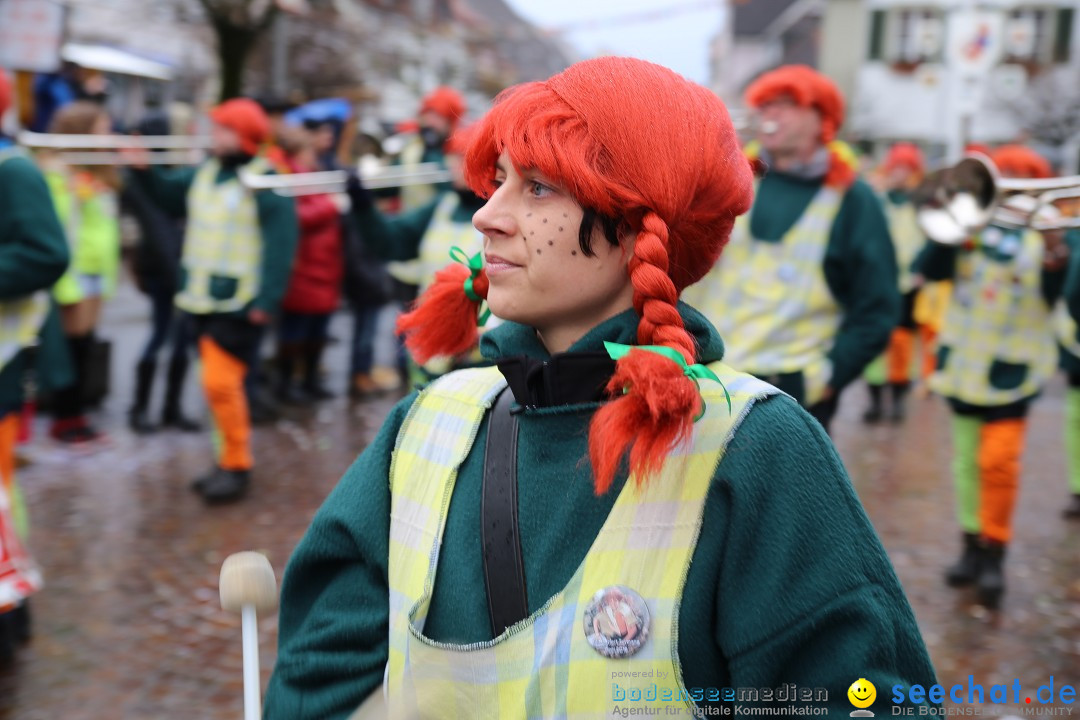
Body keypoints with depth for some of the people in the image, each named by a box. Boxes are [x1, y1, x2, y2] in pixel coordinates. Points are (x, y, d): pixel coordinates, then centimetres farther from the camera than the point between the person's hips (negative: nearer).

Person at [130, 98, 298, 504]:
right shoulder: (204, 173, 11)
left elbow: (280, 244, -17)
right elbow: (168, 196, 26)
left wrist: (267, 300, -22)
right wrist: (143, 170, 11)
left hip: (239, 304, -8)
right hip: (202, 298, 8)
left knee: (221, 382, -13)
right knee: (221, 383, 14)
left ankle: (237, 466, 0)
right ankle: (230, 459, 25)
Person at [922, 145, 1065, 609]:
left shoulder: (1044, 236, -1)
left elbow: (1055, 298, -12)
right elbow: (931, 270, -8)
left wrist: (1055, 257, -28)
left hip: (1011, 369, -3)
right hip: (963, 362, 3)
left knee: (998, 461, -14)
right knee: (966, 462, 11)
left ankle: (994, 554, -2)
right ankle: (973, 547, 24)